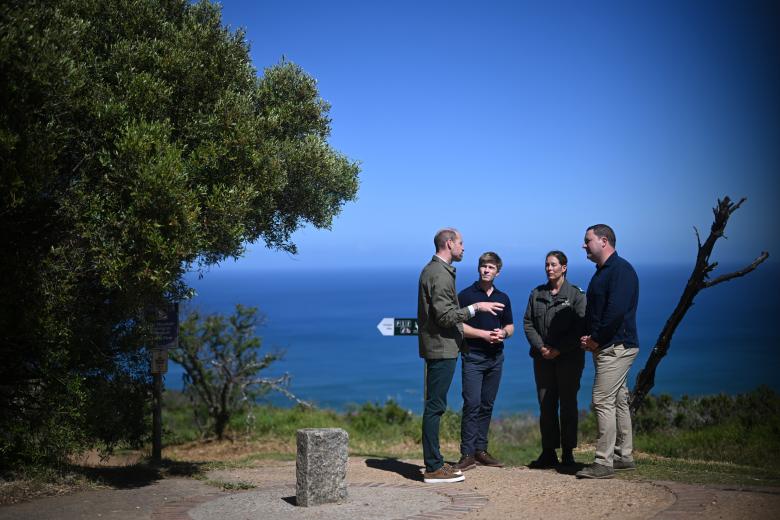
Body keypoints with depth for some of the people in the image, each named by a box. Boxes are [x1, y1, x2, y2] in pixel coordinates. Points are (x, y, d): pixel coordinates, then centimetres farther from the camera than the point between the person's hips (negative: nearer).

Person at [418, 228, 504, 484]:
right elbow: (444, 316, -21)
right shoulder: (440, 274, -16)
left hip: (438, 347, 11)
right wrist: (475, 307, -18)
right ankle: (433, 468, -4)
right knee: (435, 406, -7)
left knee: (435, 406, 13)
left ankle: (434, 462, 20)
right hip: (442, 348, -11)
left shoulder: (432, 270, 17)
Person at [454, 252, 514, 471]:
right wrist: (483, 334, -15)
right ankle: (467, 453, -8)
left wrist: (503, 333, -3)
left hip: (495, 357, 5)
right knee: (472, 404, -10)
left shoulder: (503, 298, 13)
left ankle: (481, 450, 14)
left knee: (487, 405, 8)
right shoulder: (466, 295, -2)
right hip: (473, 356, -5)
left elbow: (510, 326, 20)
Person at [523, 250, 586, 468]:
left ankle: (568, 452, 8)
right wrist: (541, 347, -7)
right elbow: (528, 323, 8)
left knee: (568, 404, 1)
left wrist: (559, 349, -13)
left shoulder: (576, 295, -1)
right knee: (545, 405, 4)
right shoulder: (536, 294, 11)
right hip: (543, 358, 4)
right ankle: (548, 452, 11)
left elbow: (580, 327, -7)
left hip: (569, 358, -4)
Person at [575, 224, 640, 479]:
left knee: (603, 401, -11)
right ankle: (624, 456, 23)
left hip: (616, 347, -10)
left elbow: (616, 311, -24)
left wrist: (596, 340, -16)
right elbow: (593, 311, 22)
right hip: (606, 348, 10)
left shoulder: (621, 270, -14)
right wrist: (588, 337, 6)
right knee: (618, 401, 14)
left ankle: (604, 463, -7)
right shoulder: (602, 272, 18)